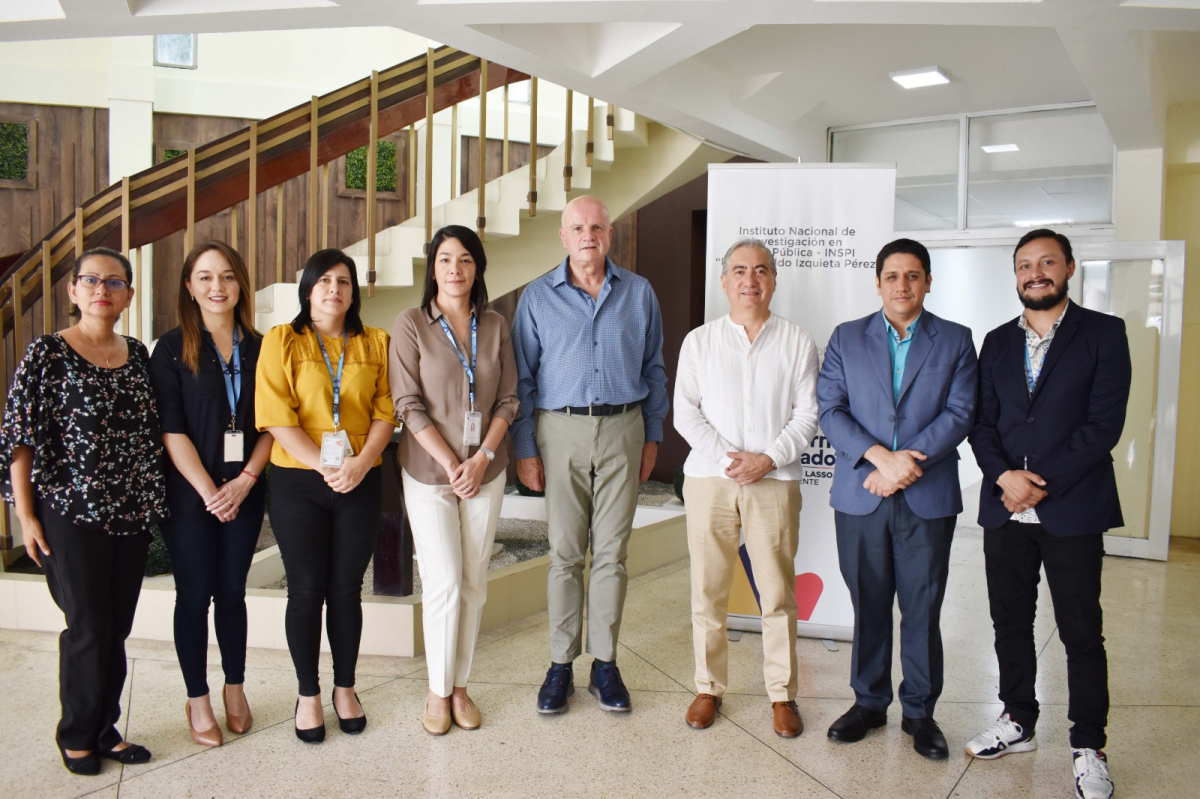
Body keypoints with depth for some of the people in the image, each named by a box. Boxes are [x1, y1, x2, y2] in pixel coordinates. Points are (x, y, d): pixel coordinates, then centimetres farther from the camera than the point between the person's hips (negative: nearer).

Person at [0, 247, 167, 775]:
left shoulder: (137, 355, 8)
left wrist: (154, 502, 10)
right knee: (88, 628, 2)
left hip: (132, 514, 5)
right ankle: (76, 736, 22)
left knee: (117, 628, 10)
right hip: (71, 513, -4)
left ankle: (104, 729, 26)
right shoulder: (47, 353, -6)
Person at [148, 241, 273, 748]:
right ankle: (197, 700, 18)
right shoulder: (172, 349, -2)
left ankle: (234, 688, 25)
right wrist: (208, 490, -14)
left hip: (244, 492, 2)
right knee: (195, 595, 4)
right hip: (189, 492, -2)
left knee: (232, 591, 11)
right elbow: (171, 429, -8)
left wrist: (245, 481, -8)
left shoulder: (259, 348, 6)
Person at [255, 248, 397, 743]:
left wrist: (361, 462, -13)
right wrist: (324, 466, -16)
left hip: (360, 484, 2)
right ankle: (308, 694, 21)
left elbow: (385, 411, 3)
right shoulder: (282, 341, 1)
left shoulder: (375, 344, 9)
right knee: (306, 589, 5)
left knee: (347, 589, 9)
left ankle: (345, 688, 26)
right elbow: (276, 416, -8)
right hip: (298, 483, -2)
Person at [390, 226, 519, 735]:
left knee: (474, 584, 8)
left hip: (485, 471, 3)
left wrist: (482, 458, -10)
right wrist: (451, 465, -15)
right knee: (444, 585, -3)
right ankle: (437, 692, 15)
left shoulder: (495, 326, 4)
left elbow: (508, 400, 3)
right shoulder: (411, 325, -5)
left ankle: (460, 686, 22)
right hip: (429, 470, -3)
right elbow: (409, 406, -9)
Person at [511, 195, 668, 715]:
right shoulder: (538, 297, 3)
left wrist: (652, 436, 8)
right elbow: (522, 377, 3)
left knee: (611, 552, 5)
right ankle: (561, 665, 16)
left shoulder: (639, 293, 7)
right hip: (561, 428, -1)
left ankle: (605, 663, 17)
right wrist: (524, 448, -1)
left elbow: (654, 370, 12)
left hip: (623, 427, 1)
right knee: (565, 553, 4)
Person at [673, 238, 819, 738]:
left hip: (774, 480, 0)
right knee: (707, 589, 4)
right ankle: (709, 687, 19)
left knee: (778, 591, 2)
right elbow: (685, 412, 2)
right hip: (709, 477, 1)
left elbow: (807, 414, 2)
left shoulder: (797, 343, 8)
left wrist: (768, 458, -11)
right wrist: (727, 458, -10)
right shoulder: (699, 341, 9)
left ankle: (782, 693, 16)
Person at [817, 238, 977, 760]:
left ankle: (919, 711, 21)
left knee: (922, 609, 6)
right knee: (868, 606, 10)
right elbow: (830, 410, -1)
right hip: (860, 496, 1)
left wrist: (907, 464, -14)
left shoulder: (956, 341, 7)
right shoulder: (846, 338, 8)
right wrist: (881, 457, -14)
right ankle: (869, 702, 25)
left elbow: (959, 414, -2)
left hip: (928, 499, -1)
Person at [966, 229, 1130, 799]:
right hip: (1005, 510, 4)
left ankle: (1088, 747, 18)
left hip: (1072, 509, -4)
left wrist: (1040, 483, -15)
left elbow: (1104, 423, -9)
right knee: (1010, 622, 13)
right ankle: (1018, 721, 29)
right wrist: (1004, 475, -12)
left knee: (1081, 632, 4)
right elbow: (981, 422, 7)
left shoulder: (1103, 334, -1)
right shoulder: (998, 342, 12)